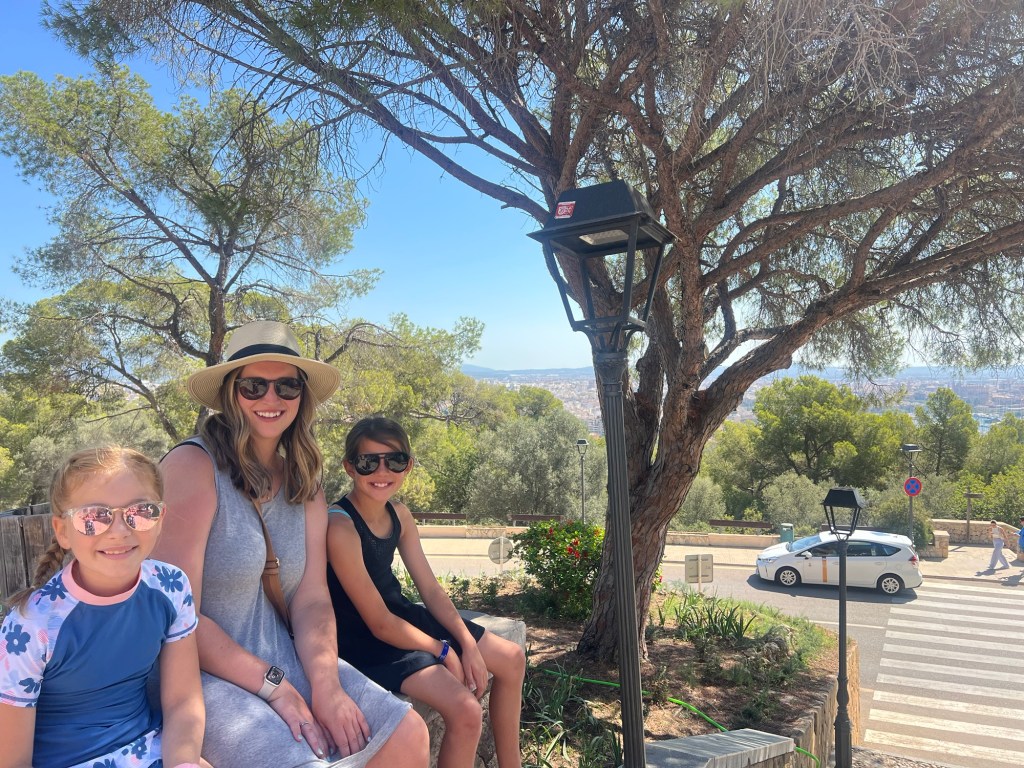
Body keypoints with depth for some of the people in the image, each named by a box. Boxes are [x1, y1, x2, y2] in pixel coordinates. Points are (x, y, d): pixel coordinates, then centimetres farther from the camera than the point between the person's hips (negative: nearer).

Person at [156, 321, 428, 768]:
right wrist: (274, 687, -19)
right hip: (205, 675, -6)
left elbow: (311, 601, -1)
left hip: (283, 660, 6)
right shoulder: (193, 467, -14)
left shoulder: (304, 484, 6)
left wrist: (326, 686, -17)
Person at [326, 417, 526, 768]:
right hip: (365, 640, -9)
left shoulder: (400, 515, -1)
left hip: (402, 615, 9)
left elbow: (431, 590, 2)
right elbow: (379, 623, -23)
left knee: (512, 659, 11)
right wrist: (444, 652, -13)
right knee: (465, 710, -25)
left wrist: (469, 644, -9)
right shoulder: (341, 527, -26)